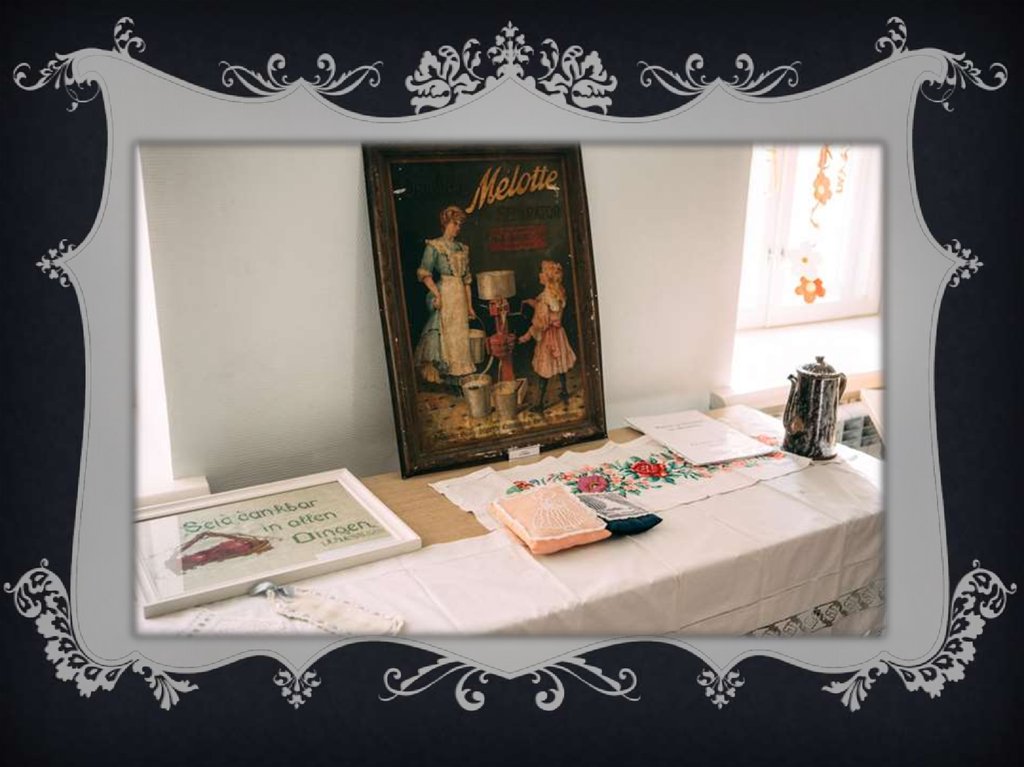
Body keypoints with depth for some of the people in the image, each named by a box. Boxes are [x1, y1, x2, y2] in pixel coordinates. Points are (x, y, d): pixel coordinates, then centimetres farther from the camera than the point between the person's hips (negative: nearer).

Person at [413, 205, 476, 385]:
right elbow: (424, 273, -11)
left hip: (460, 295, 6)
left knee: (461, 335, 5)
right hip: (444, 294, -6)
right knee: (445, 333, -7)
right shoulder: (434, 246, -2)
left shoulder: (462, 248, 16)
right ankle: (446, 375, 0)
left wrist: (469, 305, 14)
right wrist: (436, 293, -23)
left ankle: (459, 376, 11)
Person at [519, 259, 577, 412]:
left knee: (544, 368, 1)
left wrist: (528, 336, -15)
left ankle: (540, 403, 9)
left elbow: (541, 322, -23)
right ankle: (564, 392, 35)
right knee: (559, 362, 22)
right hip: (558, 332, 8)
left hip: (547, 335, -8)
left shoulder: (545, 296, -25)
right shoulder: (559, 292, -1)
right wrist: (533, 302, 12)